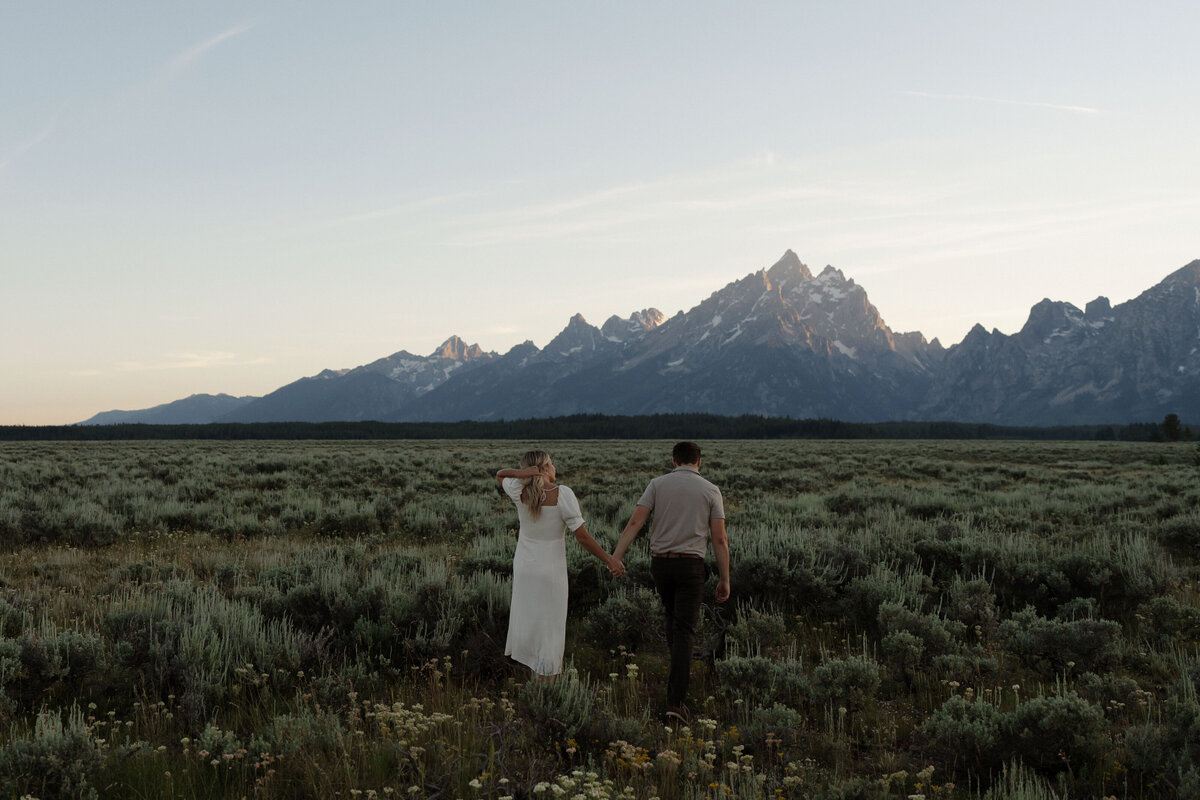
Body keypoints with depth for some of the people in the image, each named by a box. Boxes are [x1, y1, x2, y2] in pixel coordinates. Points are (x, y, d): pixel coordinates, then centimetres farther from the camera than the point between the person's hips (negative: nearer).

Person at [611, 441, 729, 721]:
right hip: (691, 565, -2)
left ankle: (680, 669, 39)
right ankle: (675, 700, -10)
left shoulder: (657, 484, 2)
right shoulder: (711, 491, 0)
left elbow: (635, 522, -8)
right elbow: (719, 539, -4)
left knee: (673, 615, 29)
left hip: (660, 563, 3)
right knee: (684, 631, -3)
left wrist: (615, 558, -11)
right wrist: (724, 579, 2)